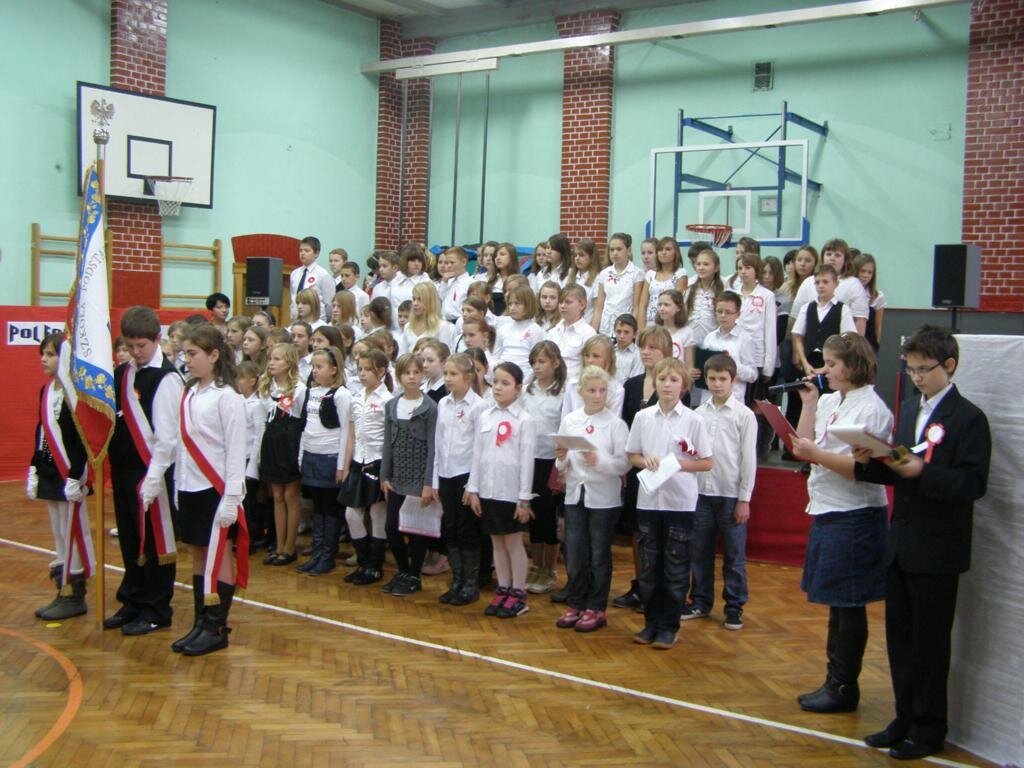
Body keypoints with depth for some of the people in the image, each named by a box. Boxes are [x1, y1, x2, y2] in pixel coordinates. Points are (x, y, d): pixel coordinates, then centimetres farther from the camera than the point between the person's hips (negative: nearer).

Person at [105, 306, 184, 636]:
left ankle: (156, 610, 14)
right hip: (122, 469, 7)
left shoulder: (167, 378, -12)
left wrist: (153, 479, -17)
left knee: (155, 542, 3)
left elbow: (167, 435, -15)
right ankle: (133, 602, 30)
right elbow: (111, 419, 14)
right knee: (129, 540, 16)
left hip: (151, 471, -7)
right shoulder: (121, 373, 10)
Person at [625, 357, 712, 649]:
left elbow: (706, 462, -1)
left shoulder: (693, 420, -4)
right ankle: (651, 622, 22)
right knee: (649, 566, 10)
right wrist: (646, 462, -10)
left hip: (680, 502, -2)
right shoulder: (643, 417, 3)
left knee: (675, 568, 5)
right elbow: (632, 455, 10)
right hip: (648, 500, 3)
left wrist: (677, 464, -15)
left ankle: (669, 626, 15)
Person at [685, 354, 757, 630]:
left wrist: (744, 499, -6)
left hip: (731, 495, -3)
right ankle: (700, 602, 24)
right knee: (699, 552, 11)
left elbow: (749, 458, -4)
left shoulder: (744, 415, -4)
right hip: (701, 492, 3)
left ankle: (734, 607, 16)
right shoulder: (698, 414, 5)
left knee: (734, 555, 5)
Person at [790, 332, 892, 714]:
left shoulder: (871, 409, -14)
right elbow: (803, 447, 5)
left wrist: (816, 454, -22)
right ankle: (835, 679, 28)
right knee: (836, 603, 17)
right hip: (828, 511, 9)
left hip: (854, 516, -9)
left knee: (848, 605, 2)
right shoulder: (829, 402, 10)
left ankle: (844, 688, 13)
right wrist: (809, 402, 3)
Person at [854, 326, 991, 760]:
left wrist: (921, 473, -29)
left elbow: (973, 483, -19)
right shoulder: (908, 409, 12)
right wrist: (871, 462, -5)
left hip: (937, 550, -7)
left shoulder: (968, 418, -10)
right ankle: (906, 719, 27)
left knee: (930, 642, 4)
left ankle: (928, 729, 18)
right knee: (899, 636, 14)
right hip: (900, 543, 7)